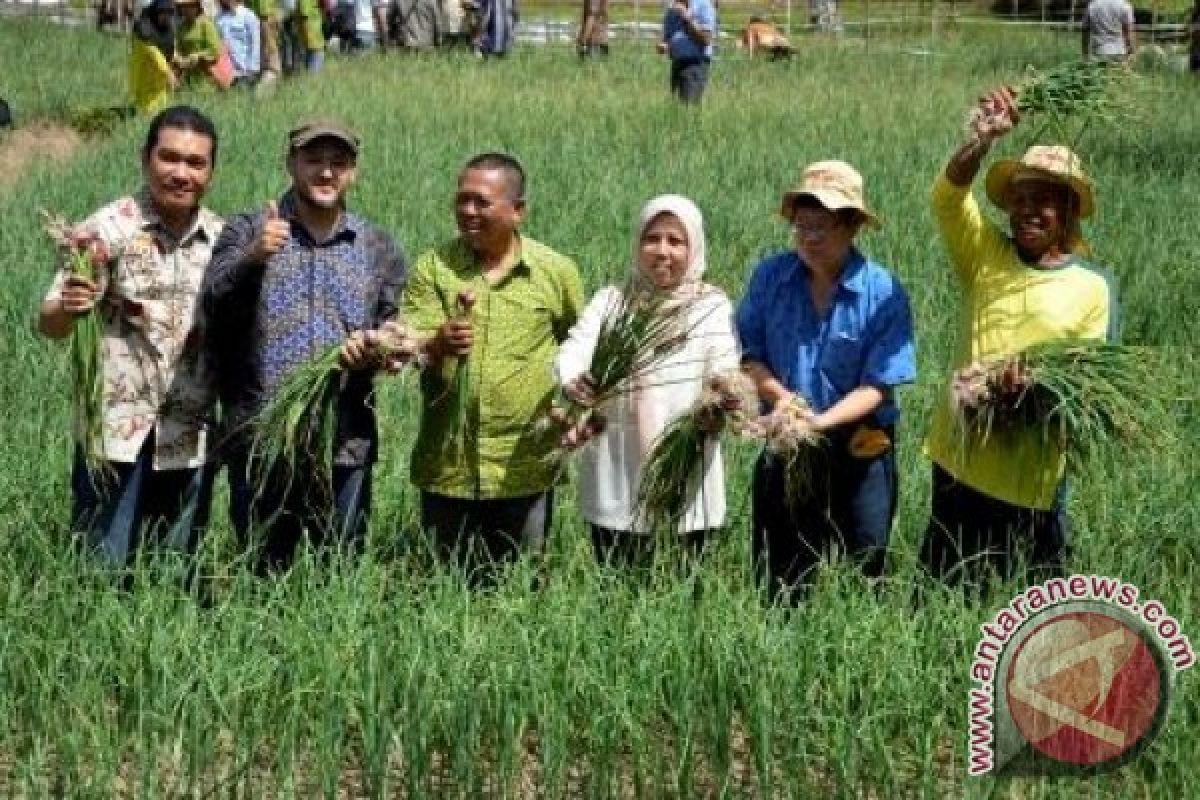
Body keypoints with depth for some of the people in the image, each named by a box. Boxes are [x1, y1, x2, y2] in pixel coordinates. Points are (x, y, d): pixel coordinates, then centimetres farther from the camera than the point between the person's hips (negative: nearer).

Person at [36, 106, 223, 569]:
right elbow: (49, 326, -10)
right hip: (117, 434, -4)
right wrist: (67, 308, -32)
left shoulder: (223, 239, 6)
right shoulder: (109, 229, -6)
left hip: (190, 441, 4)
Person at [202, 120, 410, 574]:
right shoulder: (246, 233, 4)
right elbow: (214, 303, -11)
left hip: (345, 446, 2)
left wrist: (375, 347, -8)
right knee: (260, 577, 8)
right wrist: (252, 259, -31)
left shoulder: (377, 248, 12)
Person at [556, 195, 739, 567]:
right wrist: (573, 381, -34)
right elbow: (574, 347, -10)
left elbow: (725, 374, -10)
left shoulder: (712, 306, 2)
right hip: (615, 484, 1)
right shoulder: (610, 300, 6)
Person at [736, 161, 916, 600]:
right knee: (778, 582, 12)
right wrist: (778, 394, -19)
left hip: (858, 452, -2)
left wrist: (822, 421, -29)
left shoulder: (884, 294, -14)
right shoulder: (770, 277, -5)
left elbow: (878, 386, -15)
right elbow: (748, 353, 0)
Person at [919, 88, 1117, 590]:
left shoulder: (1093, 288, -2)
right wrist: (981, 140, -29)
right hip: (960, 460, 2)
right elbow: (948, 197, -13)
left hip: (1033, 477, -2)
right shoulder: (986, 256, 4)